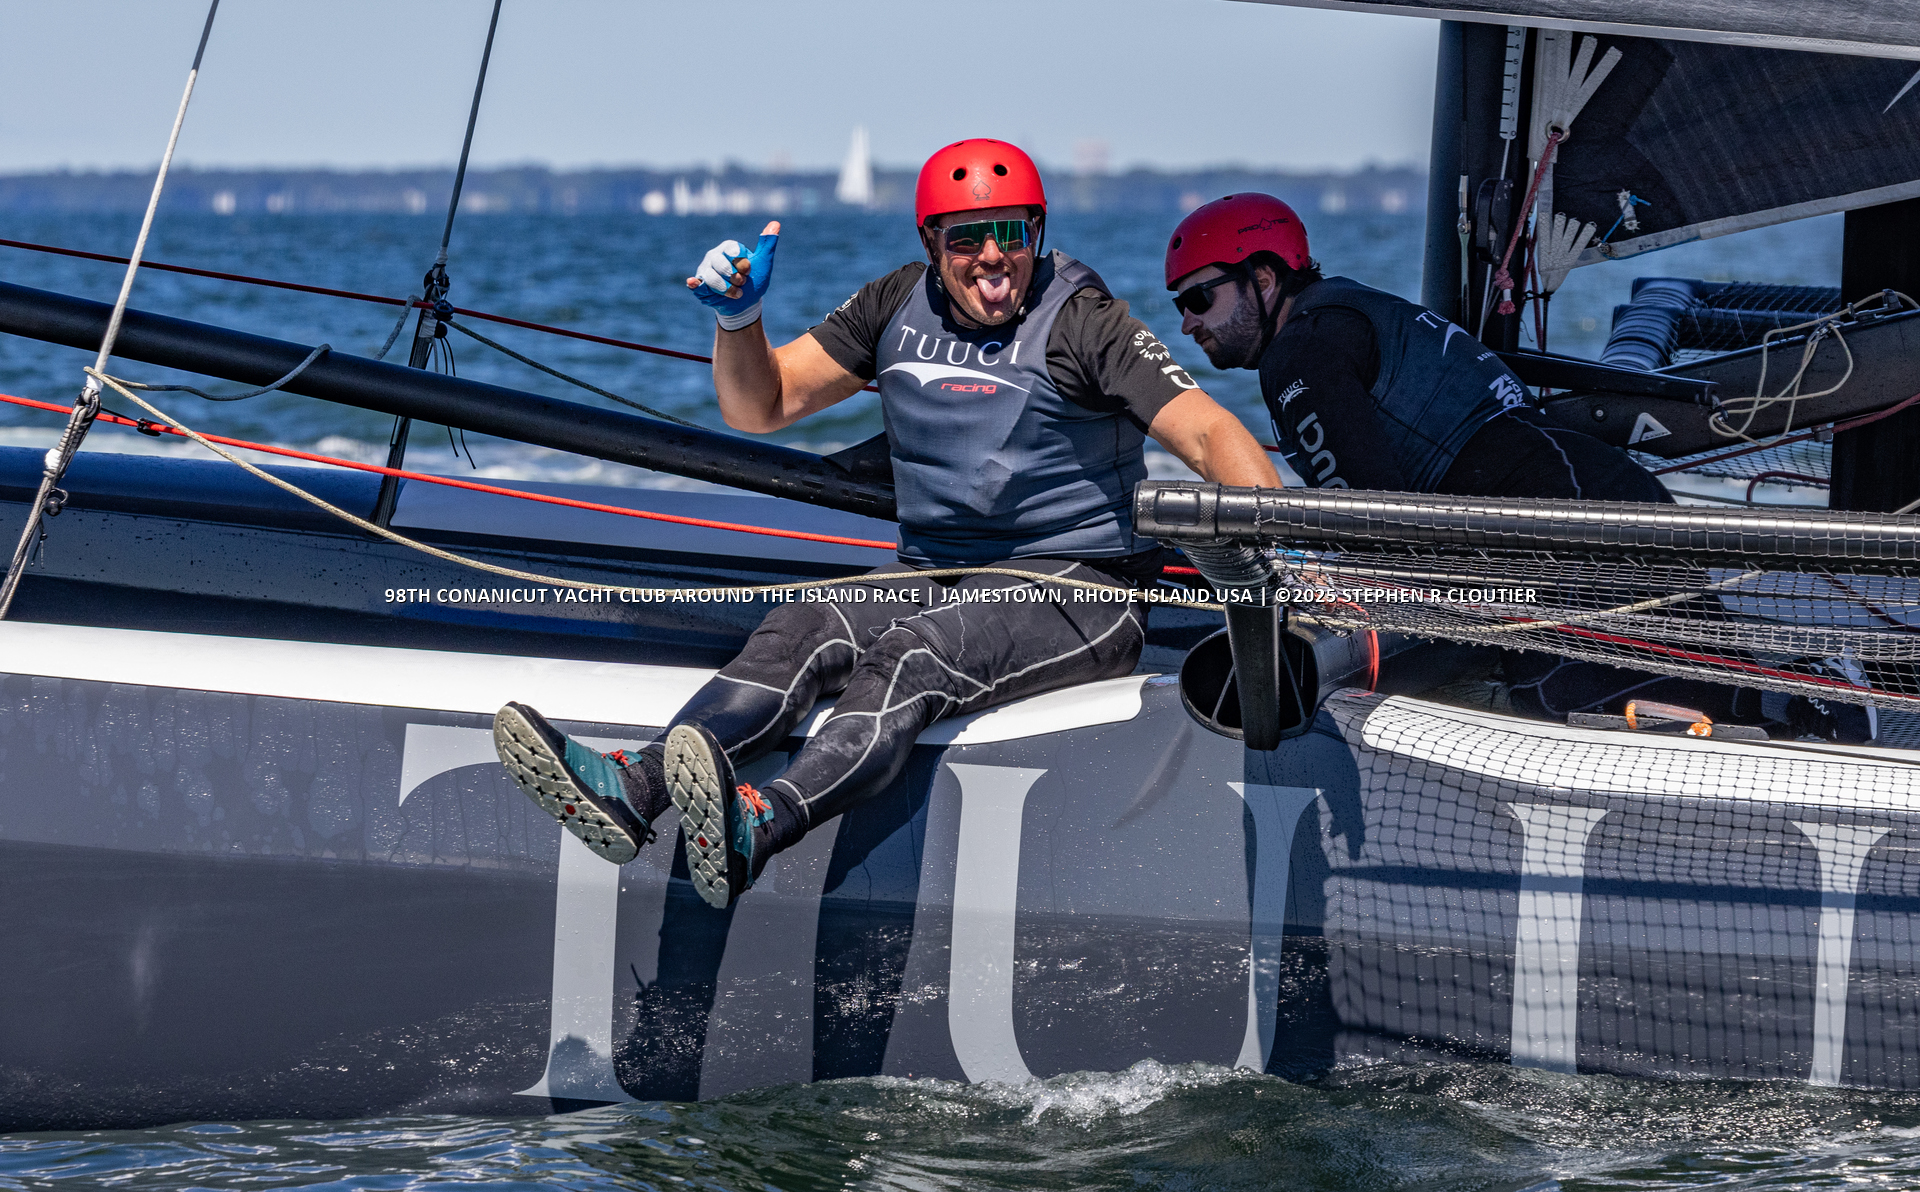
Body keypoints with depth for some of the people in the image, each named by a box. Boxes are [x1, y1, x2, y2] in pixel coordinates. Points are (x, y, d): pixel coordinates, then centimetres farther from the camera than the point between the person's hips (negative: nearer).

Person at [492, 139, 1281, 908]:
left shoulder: (1083, 322, -7)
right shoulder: (900, 305, 9)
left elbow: (1207, 433, -17)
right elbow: (759, 407, 13)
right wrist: (737, 318, -8)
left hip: (1078, 589, -6)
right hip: (935, 573, 6)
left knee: (911, 654, -34)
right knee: (800, 631, -24)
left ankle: (756, 830, -60)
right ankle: (632, 789, -47)